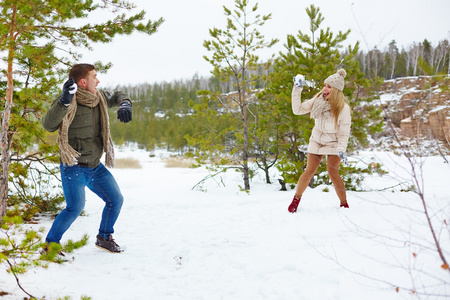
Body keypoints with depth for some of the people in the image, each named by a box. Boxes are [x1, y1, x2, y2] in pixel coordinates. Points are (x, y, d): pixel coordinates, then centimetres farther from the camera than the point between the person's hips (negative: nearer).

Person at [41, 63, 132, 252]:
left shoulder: (98, 97, 3)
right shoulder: (68, 103, -18)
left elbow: (117, 96, 22)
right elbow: (48, 125, -32)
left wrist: (125, 105, -1)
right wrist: (64, 101, -45)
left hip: (95, 166, 8)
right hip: (74, 168, -7)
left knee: (116, 200, 10)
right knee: (75, 207, -17)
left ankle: (104, 237, 30)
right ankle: (50, 244, 3)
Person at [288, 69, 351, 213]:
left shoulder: (343, 108, -21)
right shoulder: (318, 100, -11)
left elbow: (344, 133, -14)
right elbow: (298, 109, -6)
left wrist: (341, 150, -26)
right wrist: (297, 90, -13)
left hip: (333, 144, -3)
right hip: (316, 141, 3)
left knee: (333, 173, -12)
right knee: (309, 171, -1)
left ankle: (344, 205, 3)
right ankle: (296, 199, 16)